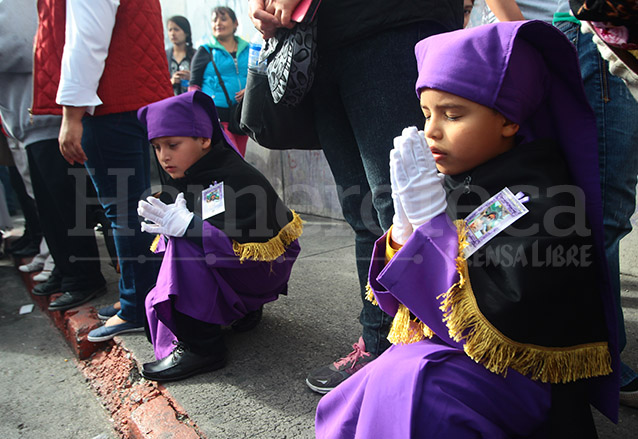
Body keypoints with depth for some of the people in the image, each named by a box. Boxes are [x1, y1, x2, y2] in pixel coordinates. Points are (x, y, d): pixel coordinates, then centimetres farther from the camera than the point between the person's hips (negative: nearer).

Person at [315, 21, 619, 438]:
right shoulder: (453, 184, 1)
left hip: (519, 369, -7)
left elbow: (498, 318, -27)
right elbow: (400, 299, 6)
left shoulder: (540, 201, -18)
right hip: (435, 351, 7)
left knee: (404, 383, -31)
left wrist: (431, 217, -25)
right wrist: (405, 225, -14)